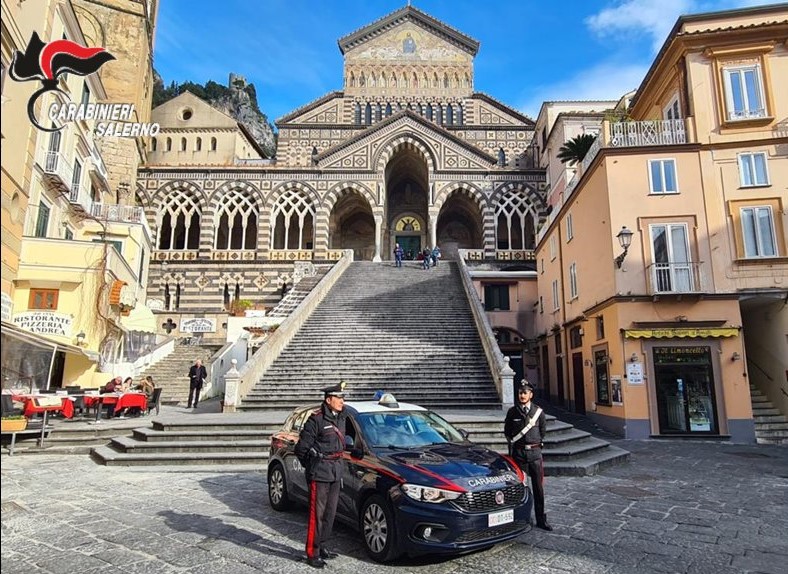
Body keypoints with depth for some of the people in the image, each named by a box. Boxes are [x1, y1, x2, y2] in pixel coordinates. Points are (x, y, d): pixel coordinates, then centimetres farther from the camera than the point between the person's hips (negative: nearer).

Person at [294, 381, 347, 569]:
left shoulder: (340, 417, 8)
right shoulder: (316, 419, -15)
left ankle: (321, 547, 29)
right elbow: (301, 448, -11)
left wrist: (338, 465, 15)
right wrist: (312, 467, 0)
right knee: (317, 513, 0)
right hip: (319, 474, -7)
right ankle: (312, 553, 11)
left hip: (336, 472, 7)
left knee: (330, 513, 15)